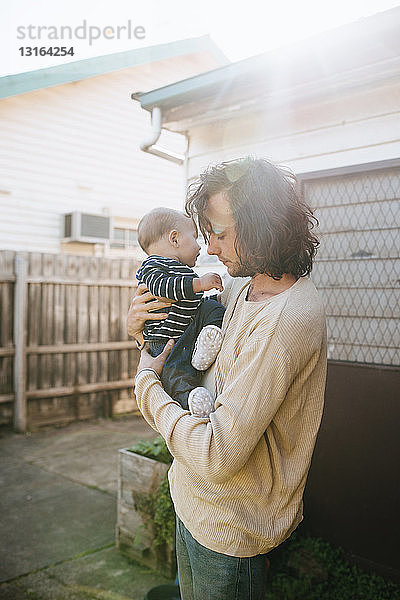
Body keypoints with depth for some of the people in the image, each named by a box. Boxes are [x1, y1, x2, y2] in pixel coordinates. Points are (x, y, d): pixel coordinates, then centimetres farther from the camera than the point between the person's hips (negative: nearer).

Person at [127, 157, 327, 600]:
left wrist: (147, 381, -18)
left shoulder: (284, 321, -31)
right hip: (197, 502, 8)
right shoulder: (242, 288, -2)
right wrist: (143, 323, -5)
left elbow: (216, 457, -32)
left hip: (229, 528, -8)